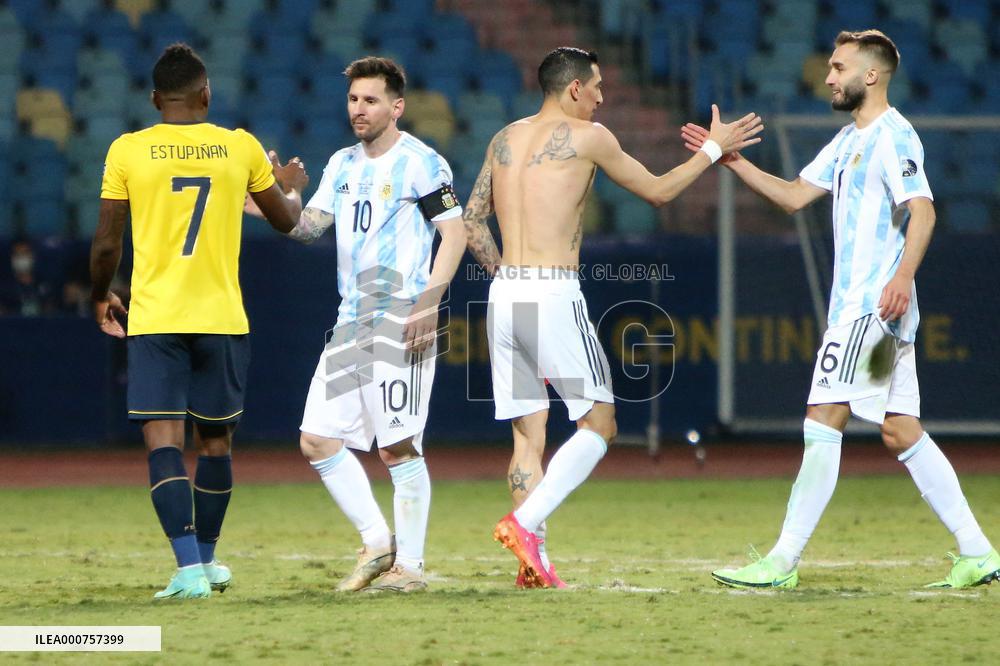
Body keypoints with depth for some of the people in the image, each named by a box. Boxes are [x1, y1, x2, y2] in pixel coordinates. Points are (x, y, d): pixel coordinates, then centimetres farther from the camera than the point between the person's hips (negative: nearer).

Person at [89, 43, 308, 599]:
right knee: (216, 439, 16)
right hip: (222, 318, 2)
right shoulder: (241, 148, 2)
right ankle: (206, 559, 29)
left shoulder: (127, 151, -3)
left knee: (164, 440, -4)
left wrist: (101, 297, 19)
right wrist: (293, 187, 41)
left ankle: (190, 568, -19)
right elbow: (286, 220, 17)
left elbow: (107, 245, -1)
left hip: (154, 320, -2)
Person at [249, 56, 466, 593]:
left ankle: (408, 564, 0)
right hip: (351, 322, 8)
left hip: (401, 321, -8)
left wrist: (429, 301, -19)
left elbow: (455, 233, -10)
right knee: (318, 440, 3)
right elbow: (309, 226, 12)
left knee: (397, 446, -7)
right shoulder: (343, 164, 16)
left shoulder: (421, 163, -6)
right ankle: (377, 543, 12)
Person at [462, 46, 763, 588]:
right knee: (598, 423, 2)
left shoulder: (505, 139, 16)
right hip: (554, 294, -6)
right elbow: (657, 192, 8)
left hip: (504, 295, 6)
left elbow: (472, 220, 19)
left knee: (528, 435, 9)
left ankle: (532, 562, 2)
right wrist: (713, 149, 20)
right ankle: (525, 522, -14)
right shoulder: (586, 136, -2)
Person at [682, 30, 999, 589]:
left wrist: (903, 276, -34)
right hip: (856, 305, 10)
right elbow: (795, 196, 24)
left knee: (823, 423, -10)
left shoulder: (893, 135, -10)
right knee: (902, 433, 7)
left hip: (874, 306, -10)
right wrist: (733, 161, 16)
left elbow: (922, 210, -21)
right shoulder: (849, 140, 20)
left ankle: (783, 562, -9)